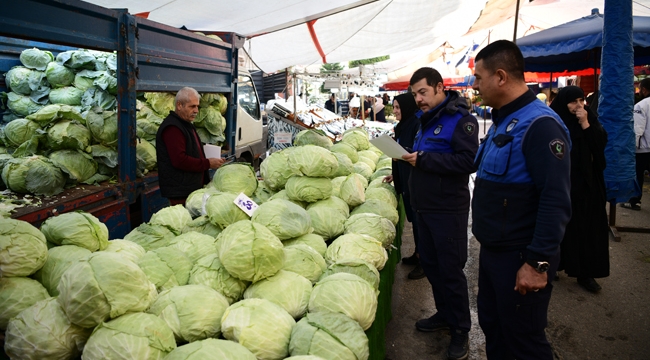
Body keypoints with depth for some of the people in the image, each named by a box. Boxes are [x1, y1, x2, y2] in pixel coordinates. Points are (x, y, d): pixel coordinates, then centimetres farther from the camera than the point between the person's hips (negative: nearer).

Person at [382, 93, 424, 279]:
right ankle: (418, 254, 30)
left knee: (418, 219, -1)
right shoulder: (403, 126, 13)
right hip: (406, 180, 9)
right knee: (413, 218, 17)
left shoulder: (417, 124, -15)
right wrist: (395, 175, 21)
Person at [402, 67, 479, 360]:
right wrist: (409, 159, 6)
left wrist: (424, 159, -24)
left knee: (450, 270, 0)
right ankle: (444, 314, 34)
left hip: (448, 209, -9)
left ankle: (460, 330, 15)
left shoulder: (459, 119, -13)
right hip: (424, 206, 9)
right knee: (430, 264, 16)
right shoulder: (426, 120, 14)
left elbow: (468, 161, -25)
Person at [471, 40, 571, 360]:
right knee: (491, 326, 21)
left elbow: (556, 202, -25)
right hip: (492, 250, 9)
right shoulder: (502, 121, 11)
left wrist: (538, 263, -24)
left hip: (521, 259, -9)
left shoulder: (540, 125, -20)